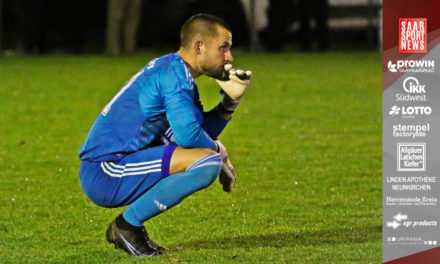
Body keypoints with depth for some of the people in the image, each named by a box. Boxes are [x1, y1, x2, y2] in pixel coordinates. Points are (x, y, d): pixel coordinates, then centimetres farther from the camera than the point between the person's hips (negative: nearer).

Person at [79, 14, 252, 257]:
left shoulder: (174, 70, 19)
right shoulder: (175, 73, -12)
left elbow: (203, 129, 24)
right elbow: (189, 134, -22)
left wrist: (230, 101, 10)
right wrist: (219, 152, -3)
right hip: (105, 174, -11)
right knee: (206, 161, -23)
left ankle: (127, 225, 14)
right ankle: (128, 225, -11)